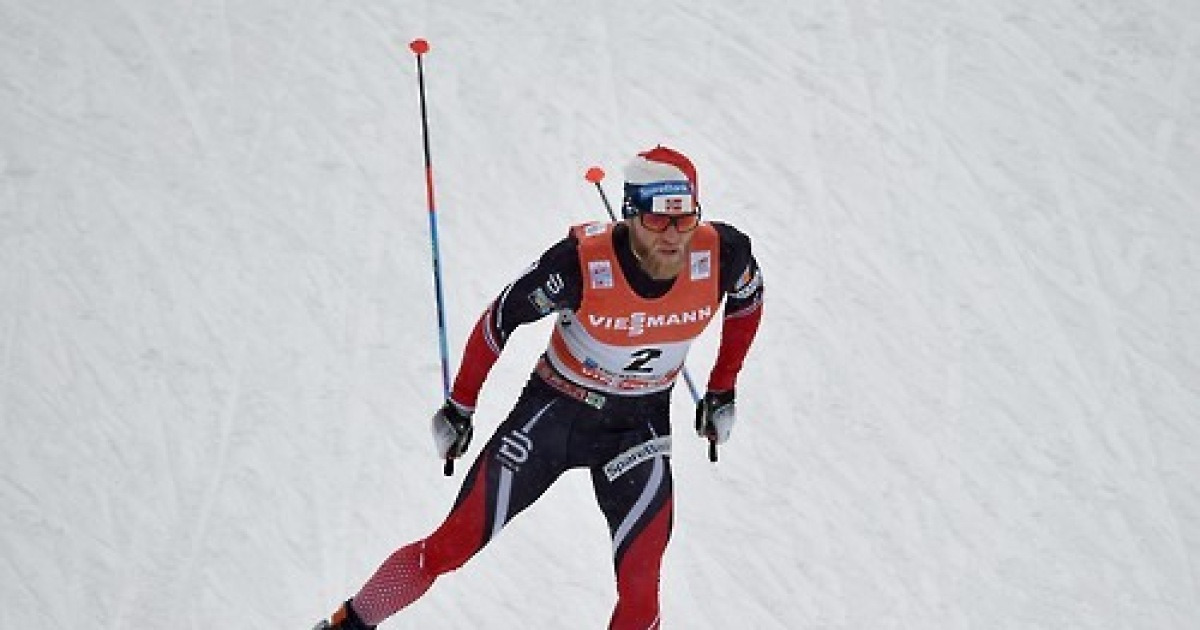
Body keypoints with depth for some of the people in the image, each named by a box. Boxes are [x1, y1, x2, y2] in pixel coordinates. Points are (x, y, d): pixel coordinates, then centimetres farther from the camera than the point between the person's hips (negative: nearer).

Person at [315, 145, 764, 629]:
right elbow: (500, 319, -12)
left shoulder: (722, 253, -21)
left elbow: (748, 300, 5)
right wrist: (459, 407, -2)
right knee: (451, 547, -1)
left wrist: (722, 393, 9)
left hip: (639, 426, 2)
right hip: (555, 408, -2)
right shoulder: (582, 260, -28)